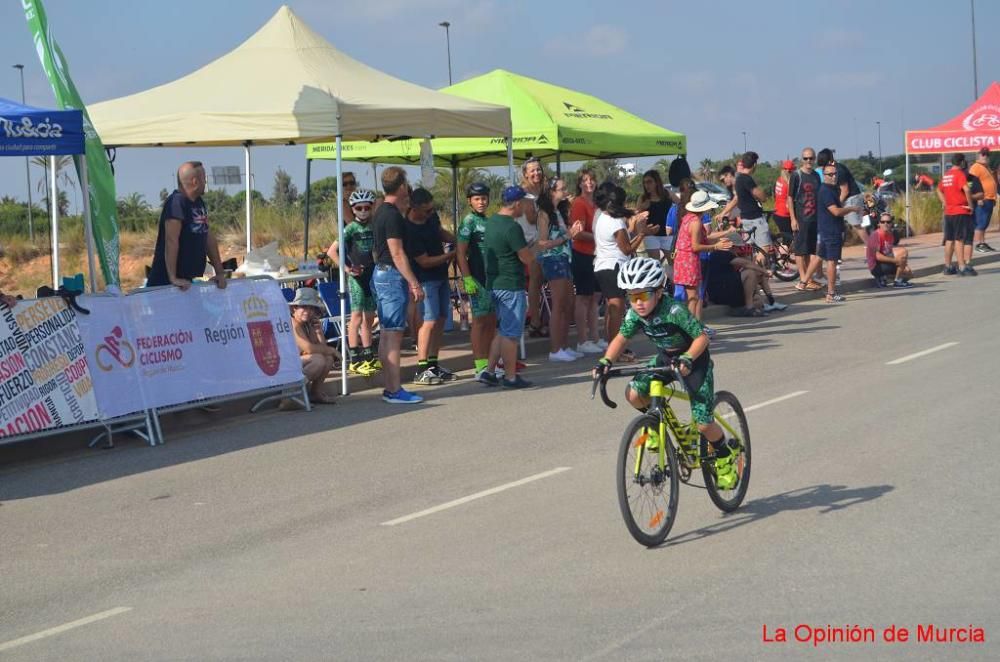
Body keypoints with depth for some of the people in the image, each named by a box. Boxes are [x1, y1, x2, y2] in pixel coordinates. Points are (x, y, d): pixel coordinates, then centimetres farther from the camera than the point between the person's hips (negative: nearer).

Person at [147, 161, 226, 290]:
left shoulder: (199, 203, 12)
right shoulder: (176, 202, -17)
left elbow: (209, 238, 14)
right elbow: (171, 241, -23)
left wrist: (220, 273, 9)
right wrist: (173, 278, -27)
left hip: (187, 281, 9)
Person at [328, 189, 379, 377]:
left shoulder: (374, 227, 8)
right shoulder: (351, 228, -7)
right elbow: (331, 251, -12)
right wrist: (347, 268, -16)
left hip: (373, 275, 6)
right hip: (357, 277, -6)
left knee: (369, 318, 11)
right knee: (357, 317, -8)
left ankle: (368, 357, 19)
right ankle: (355, 361, -8)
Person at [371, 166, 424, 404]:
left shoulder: (381, 213, 14)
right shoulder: (393, 216, -16)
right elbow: (397, 254, -20)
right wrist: (414, 283, -20)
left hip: (380, 273, 10)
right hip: (393, 275, -10)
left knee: (386, 335, 11)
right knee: (394, 335, -9)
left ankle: (389, 388, 15)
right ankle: (395, 390, -9)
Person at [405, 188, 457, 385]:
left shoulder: (431, 215, 0)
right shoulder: (409, 231, -25)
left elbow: (441, 232, 21)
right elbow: (425, 261, -21)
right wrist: (452, 254, -18)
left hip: (441, 275, 8)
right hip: (426, 280, -8)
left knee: (440, 320, 9)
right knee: (429, 321, -12)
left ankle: (433, 365, 16)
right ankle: (421, 370, -9)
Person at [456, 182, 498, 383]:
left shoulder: (488, 221, 15)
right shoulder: (469, 222, -7)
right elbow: (461, 253, -13)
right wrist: (467, 279, -20)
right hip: (478, 279, -7)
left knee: (491, 321, 9)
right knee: (480, 321, -6)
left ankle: (489, 364, 15)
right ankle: (480, 368, -5)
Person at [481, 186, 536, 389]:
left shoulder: (492, 222, 10)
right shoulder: (512, 228, -20)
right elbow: (528, 258, -17)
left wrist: (525, 249, 15)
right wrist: (532, 249, 5)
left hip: (495, 283, 9)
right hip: (511, 286, -9)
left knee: (504, 331, 17)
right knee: (511, 334, -1)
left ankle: (490, 371, 16)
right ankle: (510, 376, 5)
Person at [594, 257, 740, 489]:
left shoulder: (674, 311, -32)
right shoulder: (635, 314, -14)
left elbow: (702, 337, -30)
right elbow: (622, 338, -3)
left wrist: (686, 359, -47)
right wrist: (606, 361, -20)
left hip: (694, 359, -6)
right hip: (665, 357, 6)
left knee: (703, 423, -12)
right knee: (633, 393, -20)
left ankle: (725, 458, 19)